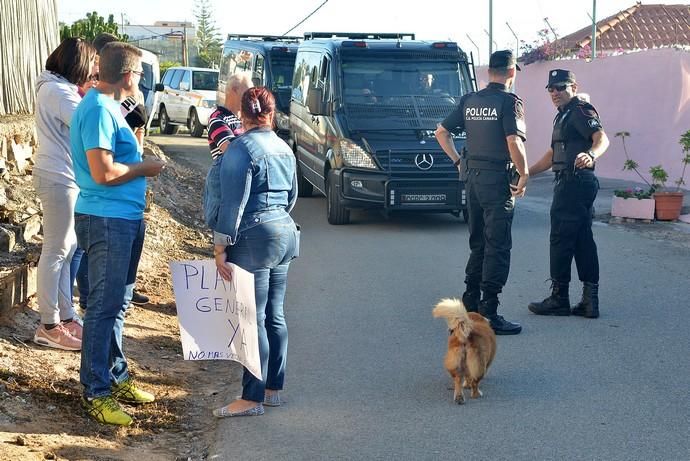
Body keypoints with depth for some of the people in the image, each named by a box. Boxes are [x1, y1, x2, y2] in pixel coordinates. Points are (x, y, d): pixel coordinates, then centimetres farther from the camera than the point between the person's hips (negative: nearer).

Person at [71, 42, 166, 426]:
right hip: (107, 220, -10)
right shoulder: (99, 110, -18)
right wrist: (145, 168, -11)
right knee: (104, 306, -5)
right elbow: (103, 172, -24)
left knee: (116, 303, 17)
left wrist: (139, 160, 11)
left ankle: (117, 376, 28)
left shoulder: (107, 106, 13)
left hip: (125, 218, 10)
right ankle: (95, 392, 2)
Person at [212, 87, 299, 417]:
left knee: (254, 318, -4)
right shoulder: (284, 148, 12)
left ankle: (252, 398, 0)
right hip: (285, 232, 8)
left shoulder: (242, 148, -12)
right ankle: (273, 388, 20)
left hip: (255, 238, -8)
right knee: (274, 315, 13)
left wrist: (220, 247, -13)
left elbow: (233, 202, -16)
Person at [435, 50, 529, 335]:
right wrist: (524, 175, -8)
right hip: (498, 180, -7)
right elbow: (514, 143, -20)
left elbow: (441, 132, 13)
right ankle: (488, 313, -5)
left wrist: (459, 161, 16)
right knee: (497, 248, -4)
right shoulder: (509, 102, -11)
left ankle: (470, 304, 23)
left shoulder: (469, 101, 10)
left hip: (473, 177, 7)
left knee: (478, 243, 18)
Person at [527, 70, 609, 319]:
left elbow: (602, 137, -25)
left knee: (561, 239, -6)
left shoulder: (581, 110, -8)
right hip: (573, 183, 11)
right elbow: (553, 155, 30)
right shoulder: (564, 115, 24)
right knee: (583, 240, 8)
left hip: (574, 183, -11)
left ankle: (559, 298, 1)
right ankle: (590, 300, 10)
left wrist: (592, 154, -46)